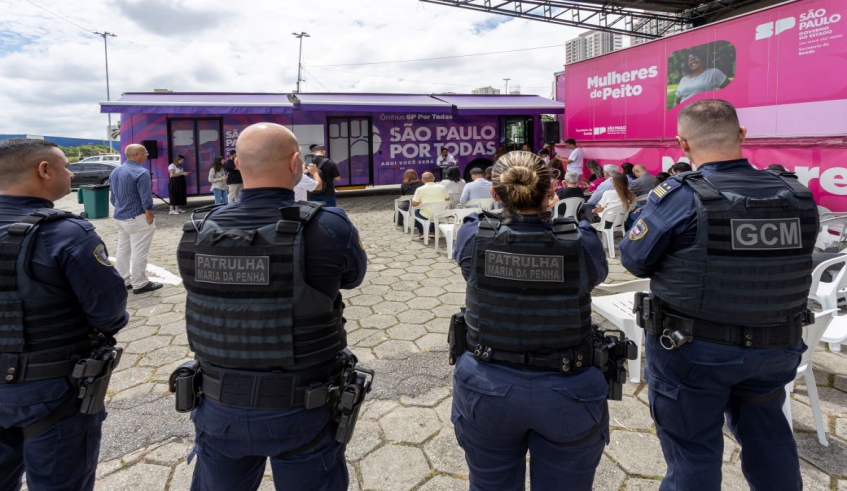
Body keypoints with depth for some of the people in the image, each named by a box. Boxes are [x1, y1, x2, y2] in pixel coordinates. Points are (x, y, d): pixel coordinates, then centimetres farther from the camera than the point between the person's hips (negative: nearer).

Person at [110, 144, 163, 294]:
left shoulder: (115, 172, 11)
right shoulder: (141, 172, -18)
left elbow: (112, 197, 17)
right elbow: (146, 199, -20)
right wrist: (150, 217, -13)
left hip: (119, 217, 9)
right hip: (137, 218, -9)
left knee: (122, 250, 14)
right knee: (138, 252, -3)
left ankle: (122, 281, 20)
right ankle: (139, 284, 2)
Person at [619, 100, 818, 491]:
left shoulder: (679, 197, -20)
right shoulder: (798, 197, -5)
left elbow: (634, 259, -12)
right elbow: (794, 261, 9)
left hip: (691, 350, -4)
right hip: (777, 348, 5)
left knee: (692, 448, 12)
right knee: (767, 438, 27)